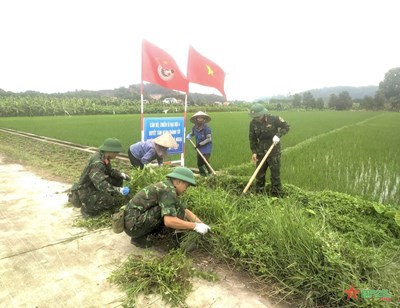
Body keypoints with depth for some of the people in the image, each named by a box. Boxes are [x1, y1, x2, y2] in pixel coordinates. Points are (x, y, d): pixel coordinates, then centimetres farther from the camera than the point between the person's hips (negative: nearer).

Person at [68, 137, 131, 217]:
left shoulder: (103, 157, -5)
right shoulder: (97, 163, -32)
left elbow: (110, 171, 11)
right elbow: (102, 185, -38)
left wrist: (122, 174, -4)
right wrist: (119, 190, -41)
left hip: (95, 186, 9)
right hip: (87, 192, -9)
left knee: (118, 179, 0)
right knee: (116, 202, -20)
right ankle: (88, 208, -1)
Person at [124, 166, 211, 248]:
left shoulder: (167, 187, 12)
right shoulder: (168, 190, -17)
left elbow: (185, 210, 16)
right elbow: (169, 221, -28)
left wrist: (201, 224, 4)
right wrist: (195, 226, -20)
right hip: (134, 224, -9)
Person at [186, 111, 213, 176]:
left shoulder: (206, 128, -18)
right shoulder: (194, 128, -1)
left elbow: (209, 139, -18)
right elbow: (191, 133, 19)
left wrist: (200, 144, -19)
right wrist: (188, 136, -4)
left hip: (206, 147, -6)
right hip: (199, 148, 6)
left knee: (206, 161, -20)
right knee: (199, 163, 10)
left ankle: (210, 173, -2)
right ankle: (203, 175, 31)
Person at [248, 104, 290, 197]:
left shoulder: (274, 119, -14)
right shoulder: (253, 123, -5)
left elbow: (286, 126, -3)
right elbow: (252, 138, 4)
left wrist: (278, 135, -20)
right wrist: (254, 152, -2)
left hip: (274, 152, -3)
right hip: (261, 152, 3)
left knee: (275, 174, 4)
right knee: (259, 174, 10)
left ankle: (277, 195, 17)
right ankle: (258, 194, 25)